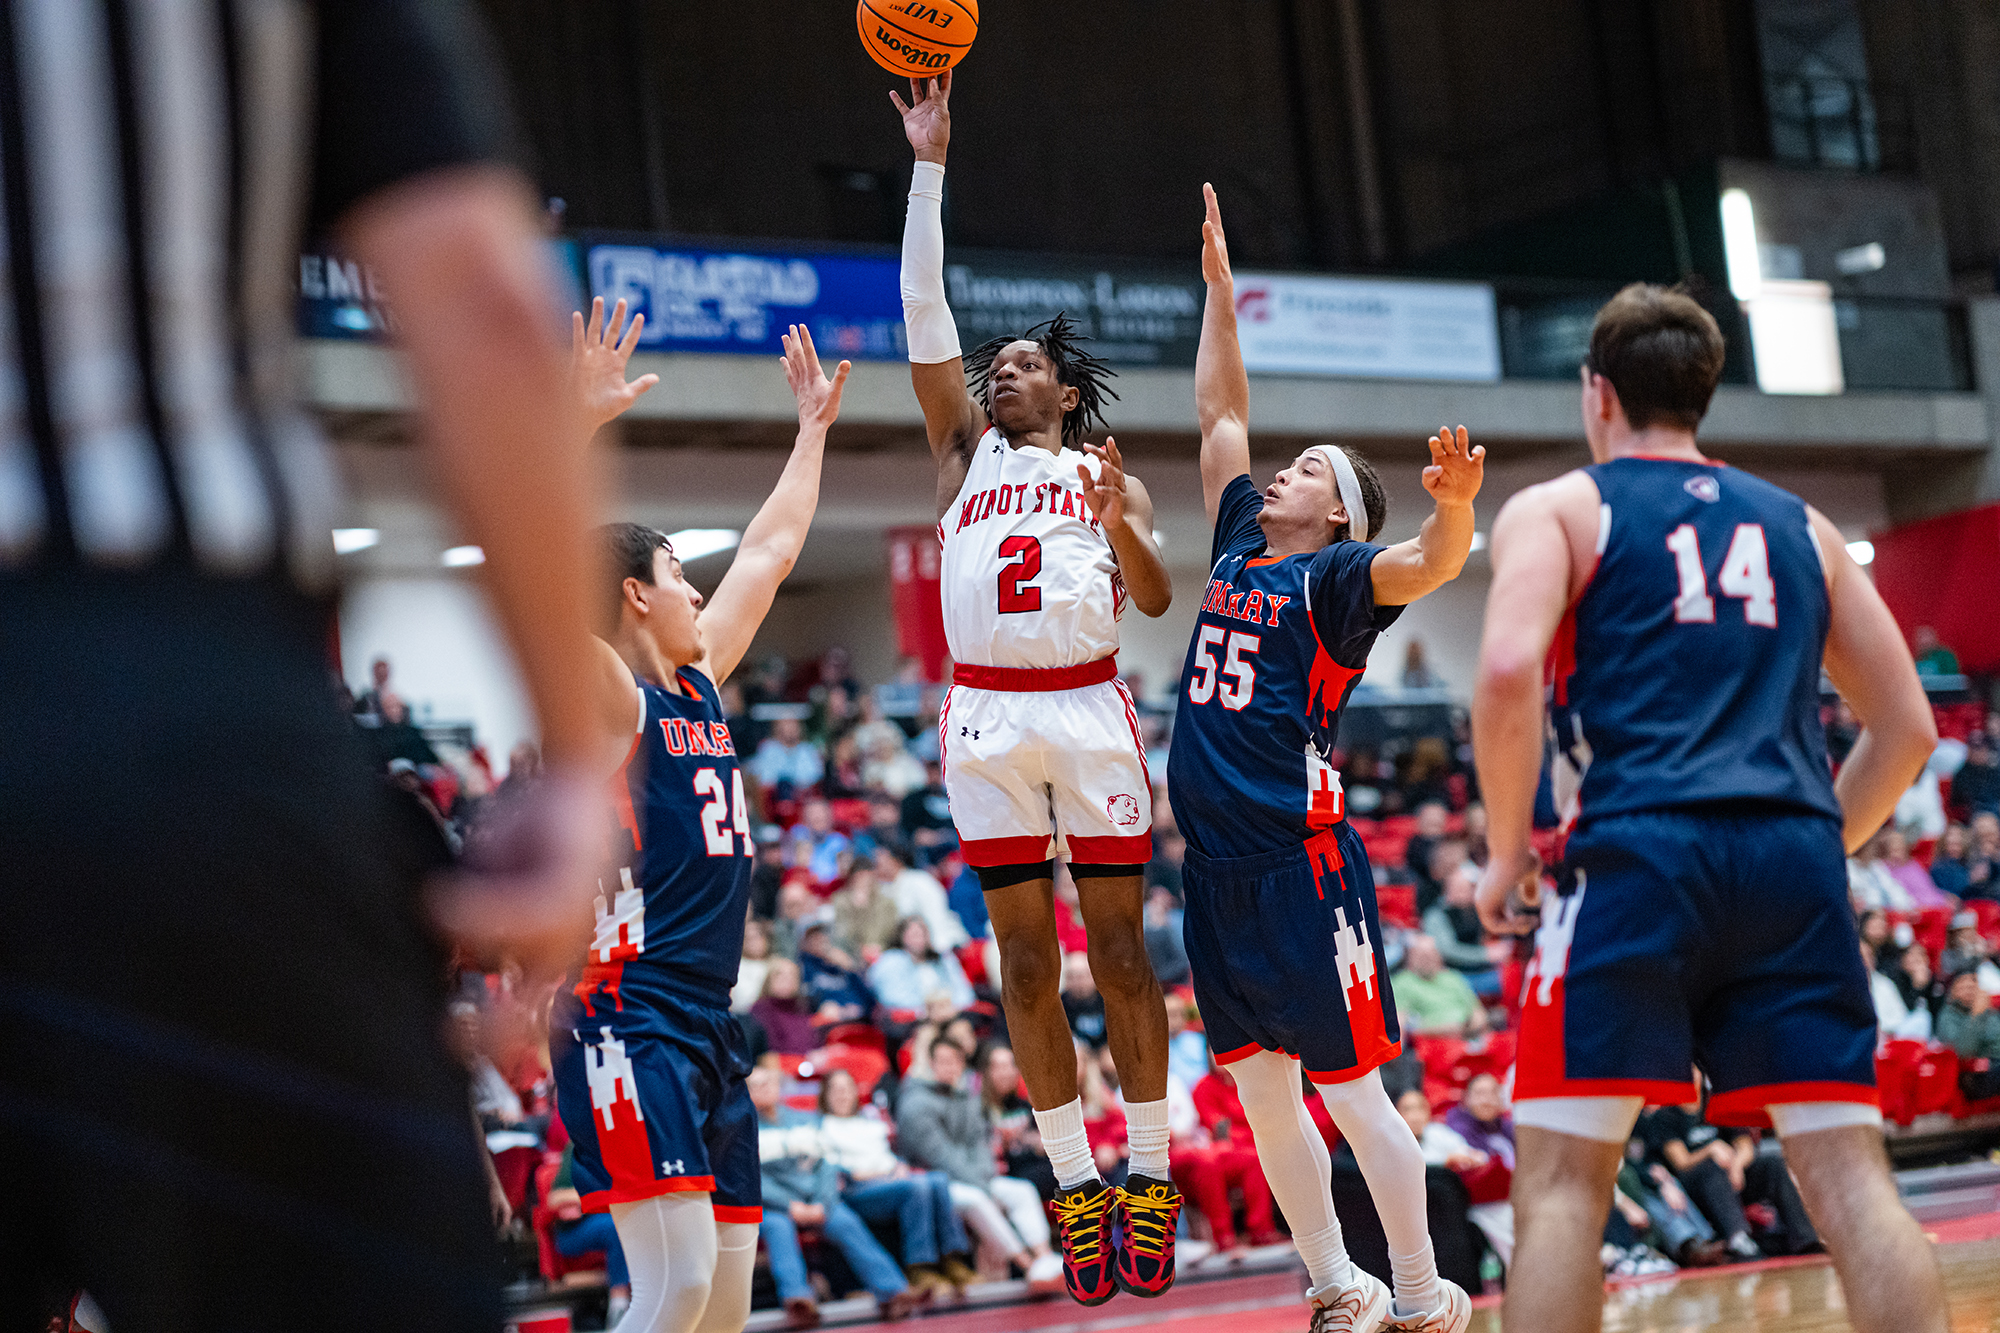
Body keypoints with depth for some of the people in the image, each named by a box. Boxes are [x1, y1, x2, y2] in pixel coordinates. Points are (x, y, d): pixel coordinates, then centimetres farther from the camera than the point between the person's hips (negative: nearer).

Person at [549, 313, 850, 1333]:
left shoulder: (700, 684, 17)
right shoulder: (610, 702, -6)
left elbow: (769, 552, 29)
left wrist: (813, 428, 35)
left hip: (709, 1026, 9)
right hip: (628, 1019, -9)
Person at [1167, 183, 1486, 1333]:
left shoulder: (1339, 574, -4)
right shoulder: (1241, 543, 15)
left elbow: (1432, 563, -24)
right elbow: (1222, 410, 23)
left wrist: (1457, 502, -45)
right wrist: (1218, 279, 22)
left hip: (1302, 861, -7)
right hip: (1219, 863, 7)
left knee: (1352, 1089, -3)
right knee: (1263, 1089, 8)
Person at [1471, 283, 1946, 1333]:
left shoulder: (1556, 510, 10)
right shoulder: (1801, 528, 23)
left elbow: (1507, 670, -9)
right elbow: (1907, 728, 21)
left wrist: (1505, 856, 1)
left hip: (1636, 853, -4)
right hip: (1794, 859, 4)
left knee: (1560, 1181, -1)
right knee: (1851, 1176, 2)